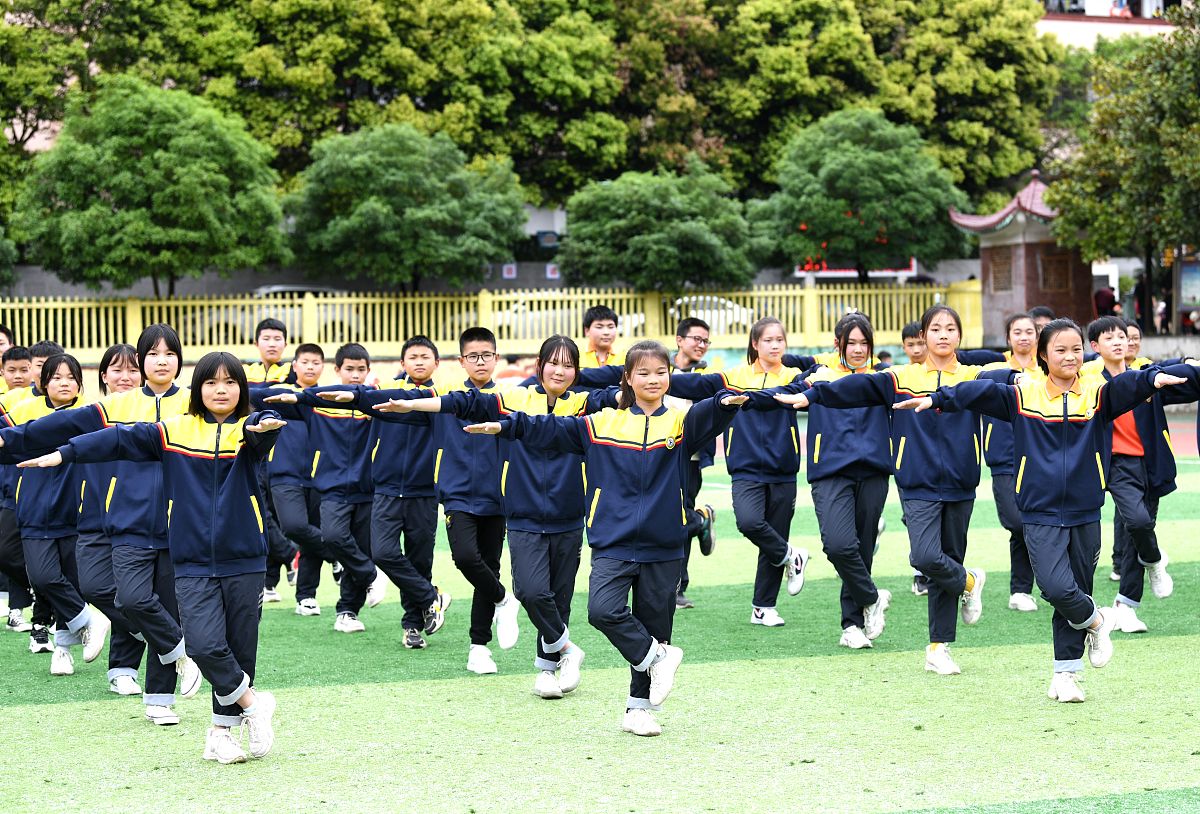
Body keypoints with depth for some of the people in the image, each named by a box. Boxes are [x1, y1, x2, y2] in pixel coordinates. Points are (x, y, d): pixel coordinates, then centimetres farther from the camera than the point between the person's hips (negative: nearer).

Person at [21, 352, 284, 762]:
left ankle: (221, 734, 20)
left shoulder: (247, 430, -1)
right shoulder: (174, 431, 3)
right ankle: (251, 702, 5)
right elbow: (120, 439, -1)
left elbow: (263, 429, -24)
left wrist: (267, 424, -48)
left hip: (243, 561, 0)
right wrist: (64, 454, -10)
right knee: (204, 644, -16)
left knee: (240, 648, 6)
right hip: (194, 563, 0)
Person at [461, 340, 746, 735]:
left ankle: (640, 707, 18)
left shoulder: (680, 422, 2)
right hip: (613, 542, 0)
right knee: (603, 610, -22)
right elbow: (551, 430, 5)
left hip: (663, 546, 0)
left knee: (654, 623, 6)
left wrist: (725, 402, -40)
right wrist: (506, 425, -6)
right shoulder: (603, 424, 5)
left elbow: (706, 416, -18)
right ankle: (656, 656, -1)